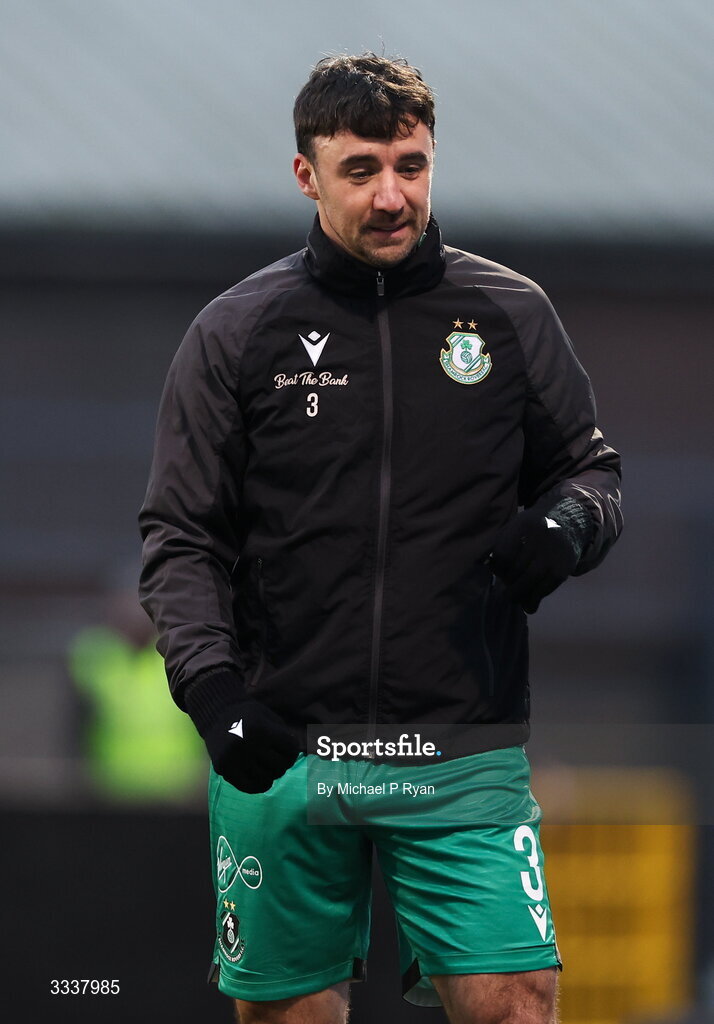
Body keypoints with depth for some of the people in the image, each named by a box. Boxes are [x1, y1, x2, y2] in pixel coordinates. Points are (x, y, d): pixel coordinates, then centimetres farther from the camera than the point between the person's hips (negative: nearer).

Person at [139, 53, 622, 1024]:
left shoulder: (511, 313, 6)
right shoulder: (234, 332, 4)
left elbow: (589, 466, 16)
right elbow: (183, 536, 4)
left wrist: (568, 524, -8)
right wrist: (211, 683, -12)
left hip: (464, 756, 0)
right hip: (279, 752, 0)